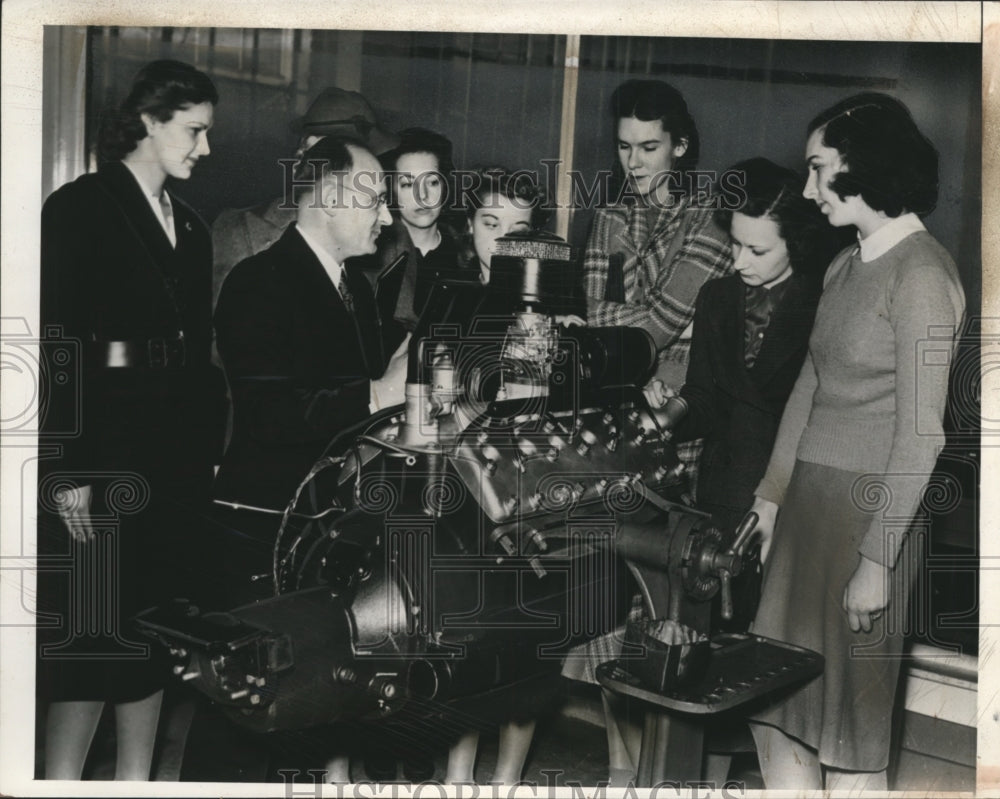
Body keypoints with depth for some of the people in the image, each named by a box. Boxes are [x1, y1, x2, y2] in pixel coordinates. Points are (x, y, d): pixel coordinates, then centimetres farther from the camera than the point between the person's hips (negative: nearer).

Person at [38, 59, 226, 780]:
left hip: (180, 442, 7)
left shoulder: (190, 226, 15)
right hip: (105, 433, -7)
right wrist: (69, 469, -17)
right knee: (94, 626, -5)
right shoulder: (80, 207, -6)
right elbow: (58, 342, -12)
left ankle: (136, 781, 19)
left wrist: (208, 447, 9)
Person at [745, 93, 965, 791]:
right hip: (809, 498, 8)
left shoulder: (921, 274, -13)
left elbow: (921, 433, -16)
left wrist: (877, 560, -17)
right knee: (775, 705, 13)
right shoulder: (846, 267, 11)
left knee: (850, 713, 4)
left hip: (870, 509, -8)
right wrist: (772, 494, 15)